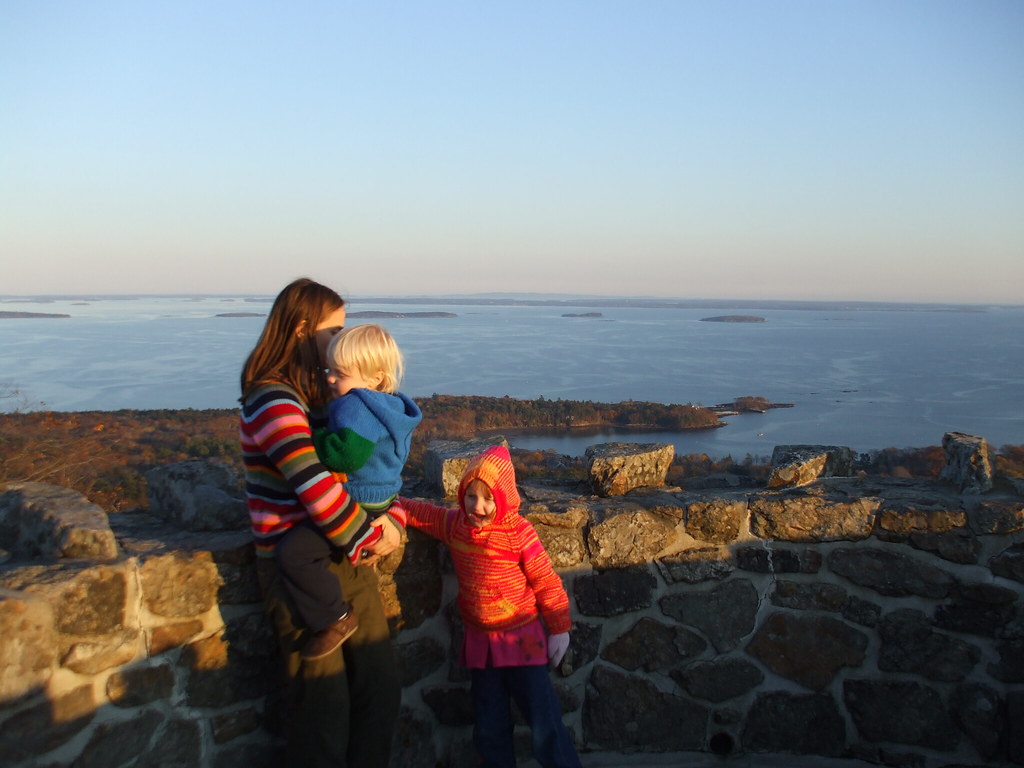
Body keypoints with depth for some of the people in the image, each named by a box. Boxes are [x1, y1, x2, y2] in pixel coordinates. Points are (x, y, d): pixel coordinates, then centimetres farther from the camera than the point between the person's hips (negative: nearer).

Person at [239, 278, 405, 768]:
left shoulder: (323, 392, 10)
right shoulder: (272, 399, -17)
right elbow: (314, 487, -27)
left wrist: (394, 518, -2)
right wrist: (370, 535, -14)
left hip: (348, 558, 8)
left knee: (382, 690, 12)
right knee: (324, 707, 4)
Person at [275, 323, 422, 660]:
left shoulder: (354, 406, -24)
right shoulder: (388, 406, 8)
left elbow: (348, 454, -36)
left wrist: (315, 439, -21)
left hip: (358, 504, -12)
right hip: (381, 496, 12)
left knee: (291, 552, -17)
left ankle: (336, 618, -3)